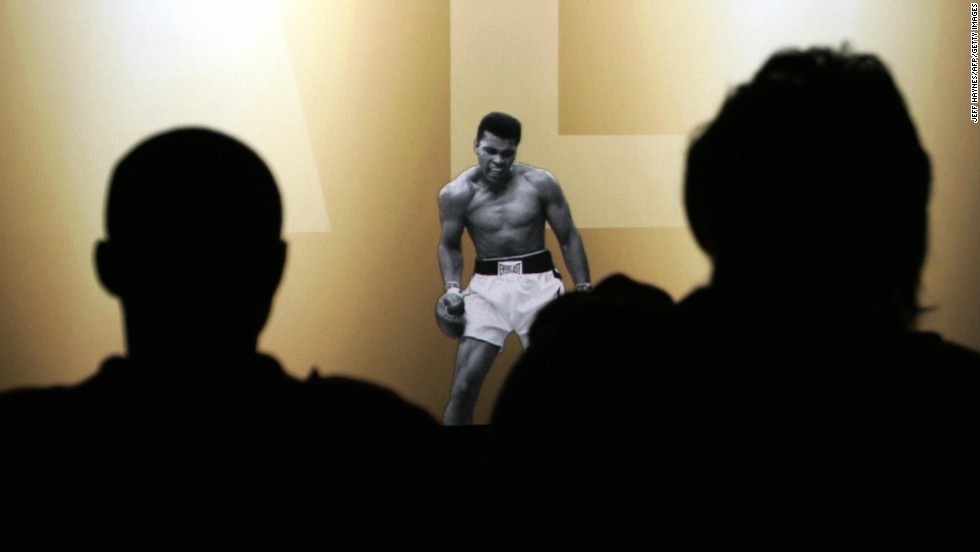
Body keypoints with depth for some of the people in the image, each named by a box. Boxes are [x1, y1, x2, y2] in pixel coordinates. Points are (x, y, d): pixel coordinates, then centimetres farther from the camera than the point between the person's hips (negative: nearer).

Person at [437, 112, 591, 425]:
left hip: (537, 282, 0)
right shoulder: (457, 194, -4)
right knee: (464, 385, -8)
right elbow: (450, 245, 10)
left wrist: (583, 290, -2)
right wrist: (452, 288, -6)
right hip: (487, 286, 0)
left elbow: (569, 239, 3)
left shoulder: (540, 184, -4)